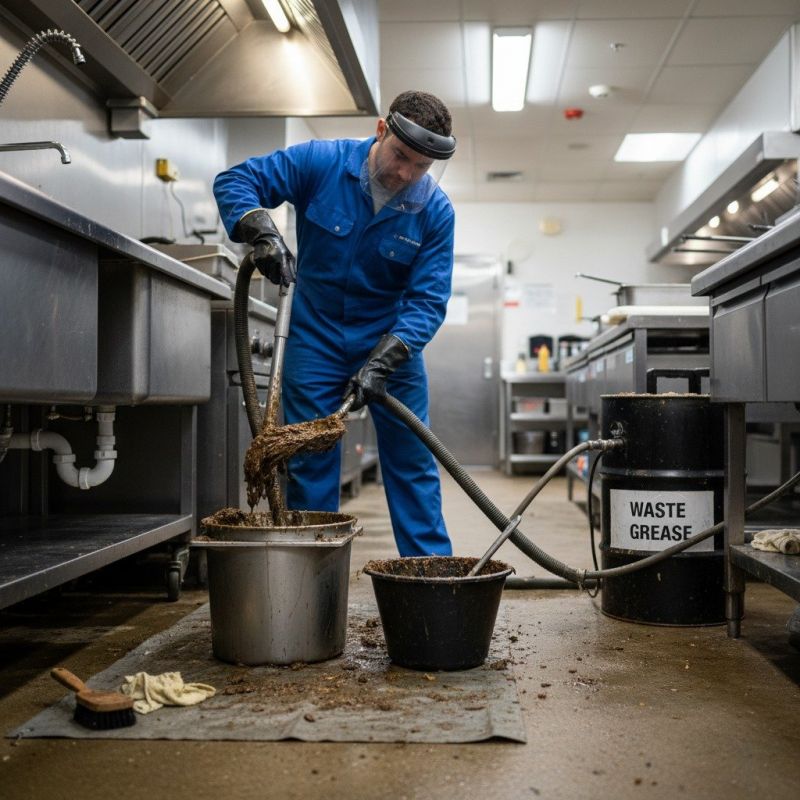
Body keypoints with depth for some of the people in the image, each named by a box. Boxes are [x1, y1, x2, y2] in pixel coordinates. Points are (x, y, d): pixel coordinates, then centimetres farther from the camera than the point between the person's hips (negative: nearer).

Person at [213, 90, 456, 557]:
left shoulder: (436, 212, -13)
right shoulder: (321, 162, -14)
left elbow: (427, 300, -15)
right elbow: (234, 181, -11)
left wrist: (381, 362, -27)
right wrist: (263, 235, -31)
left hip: (392, 341, 0)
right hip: (316, 338, 0)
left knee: (412, 463, 4)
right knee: (309, 462, 4)